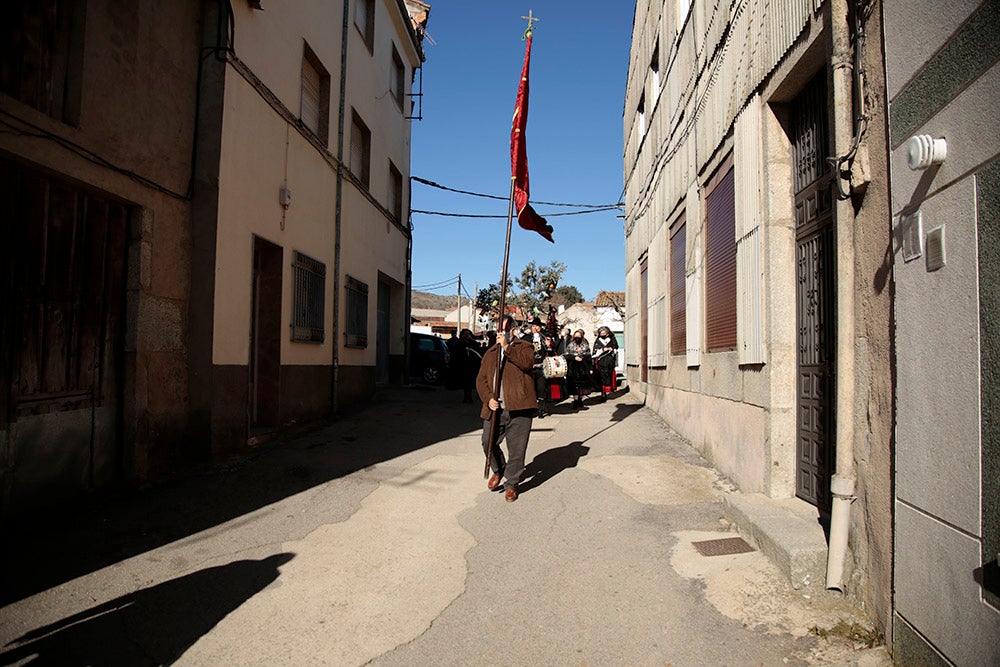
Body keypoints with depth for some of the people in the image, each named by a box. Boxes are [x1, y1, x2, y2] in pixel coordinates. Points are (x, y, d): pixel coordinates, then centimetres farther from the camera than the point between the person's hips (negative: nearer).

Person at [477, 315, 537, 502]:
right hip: (495, 409, 4)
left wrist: (507, 347, -18)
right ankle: (498, 471, 32)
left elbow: (527, 362, -17)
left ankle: (511, 484, 18)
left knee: (516, 449, 0)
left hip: (519, 409, -4)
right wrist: (488, 398, -6)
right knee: (488, 443, 4)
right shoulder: (491, 352, 18)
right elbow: (481, 378, 11)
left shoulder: (524, 347, 6)